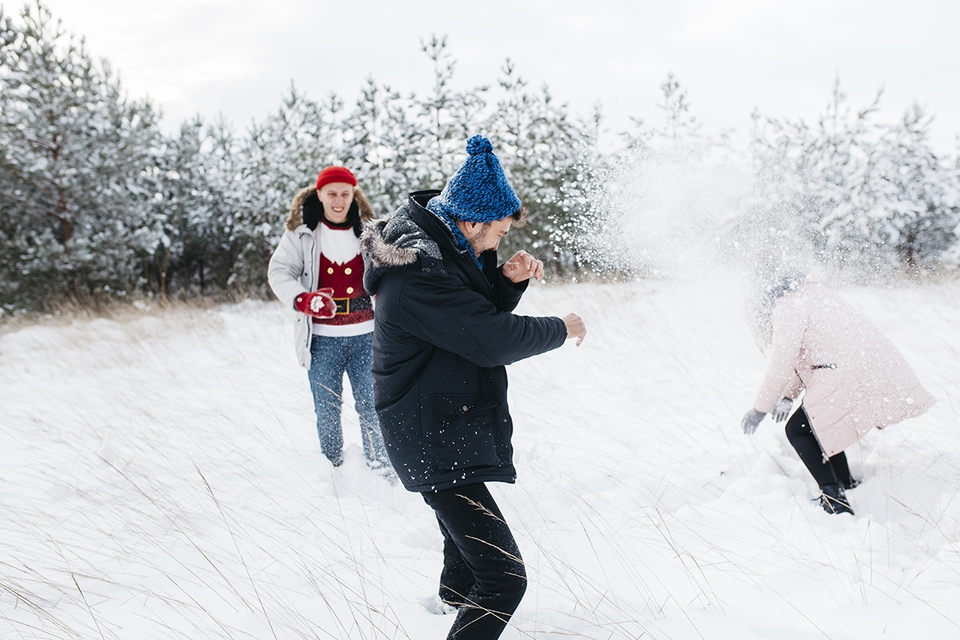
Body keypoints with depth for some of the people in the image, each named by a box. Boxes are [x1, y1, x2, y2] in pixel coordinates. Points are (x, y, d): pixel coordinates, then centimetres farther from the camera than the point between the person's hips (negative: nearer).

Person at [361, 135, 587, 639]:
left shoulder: (441, 252, 5)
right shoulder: (419, 275, -28)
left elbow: (482, 314, 15)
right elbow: (494, 340, -29)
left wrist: (509, 280, -6)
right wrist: (561, 330, -12)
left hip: (452, 425, 11)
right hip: (435, 443, -11)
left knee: (466, 523, 39)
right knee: (504, 577, -19)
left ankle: (455, 591, 65)